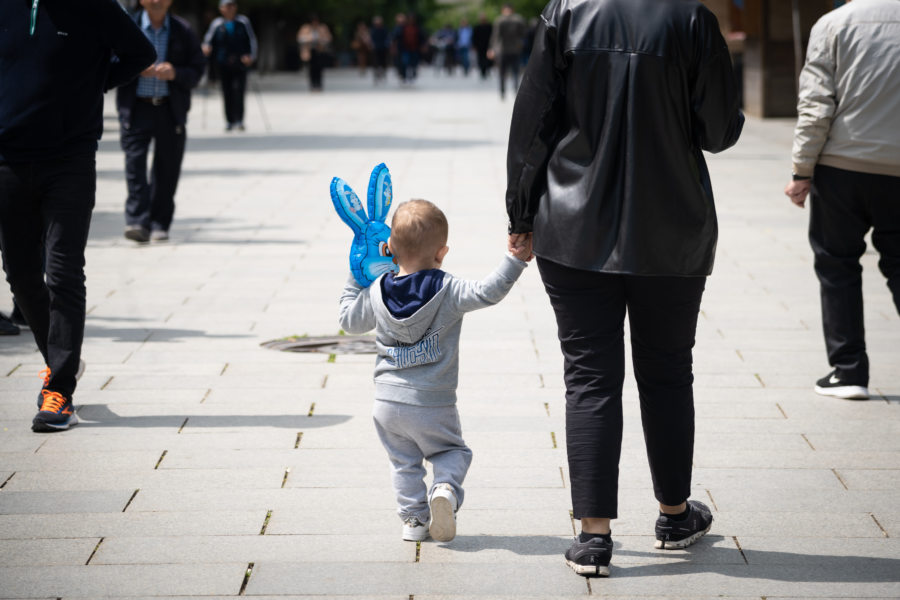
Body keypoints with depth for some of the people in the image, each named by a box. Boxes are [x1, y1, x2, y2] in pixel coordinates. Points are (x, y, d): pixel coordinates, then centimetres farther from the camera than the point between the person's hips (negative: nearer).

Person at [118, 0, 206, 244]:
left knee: (167, 168, 2)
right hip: (136, 107, -1)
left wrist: (176, 73, -13)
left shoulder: (183, 31, 8)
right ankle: (137, 221, -15)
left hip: (171, 109, 2)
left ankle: (159, 223, 12)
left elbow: (197, 68, 6)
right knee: (135, 161, -13)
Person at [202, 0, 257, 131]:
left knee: (239, 90, -14)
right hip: (223, 65, 1)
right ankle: (229, 121, 11)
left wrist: (251, 56, -5)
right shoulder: (217, 23, 8)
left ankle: (239, 120, -14)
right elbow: (208, 39, 7)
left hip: (240, 63, -1)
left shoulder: (243, 22, 8)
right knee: (227, 92, 2)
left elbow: (252, 40, 8)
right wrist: (206, 47, -15)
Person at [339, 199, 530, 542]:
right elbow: (487, 292, -23)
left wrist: (356, 277, 21)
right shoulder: (448, 291, -13)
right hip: (433, 405, -2)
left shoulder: (376, 293, -2)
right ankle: (446, 490, -11)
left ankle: (414, 518, 12)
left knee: (404, 462, 18)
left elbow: (349, 321, 13)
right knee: (452, 452, 16)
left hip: (388, 402, 3)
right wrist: (516, 259, -22)